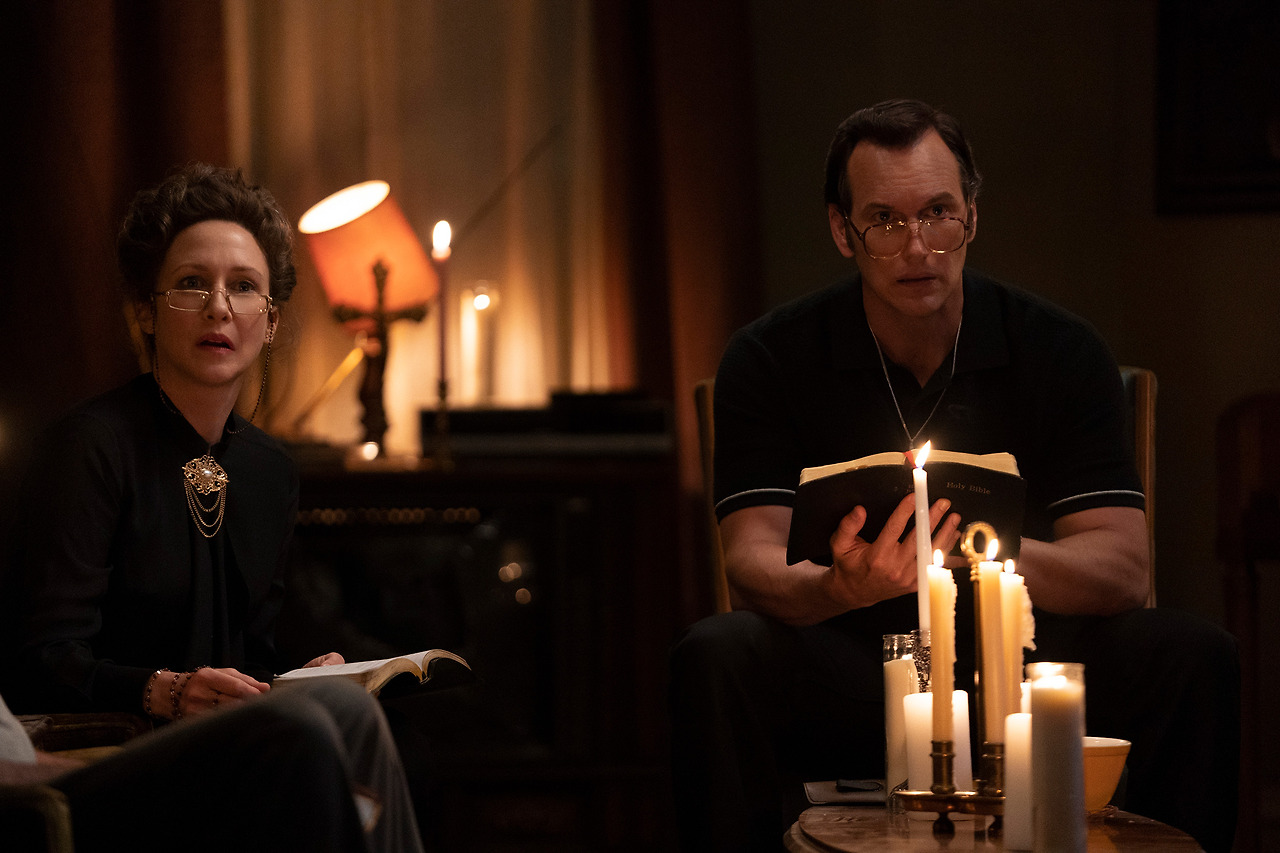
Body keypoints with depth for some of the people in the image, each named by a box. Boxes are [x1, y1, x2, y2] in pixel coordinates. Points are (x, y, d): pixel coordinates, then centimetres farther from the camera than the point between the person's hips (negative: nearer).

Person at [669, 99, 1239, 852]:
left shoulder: (1064, 352, 0)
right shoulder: (769, 360, -2)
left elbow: (1123, 566, -9)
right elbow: (754, 563, -13)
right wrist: (845, 587, -37)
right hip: (845, 677, -1)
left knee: (1196, 656, -24)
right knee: (715, 656, -31)